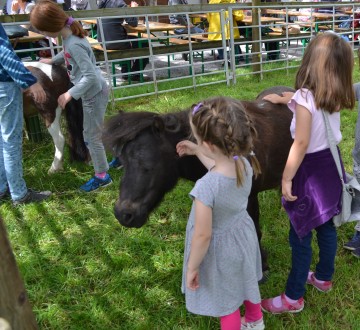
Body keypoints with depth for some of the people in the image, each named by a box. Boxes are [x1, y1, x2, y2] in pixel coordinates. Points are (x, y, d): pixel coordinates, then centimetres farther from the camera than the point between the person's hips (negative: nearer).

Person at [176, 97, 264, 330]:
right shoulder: (245, 163, -19)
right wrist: (196, 151, 12)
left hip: (219, 249, -7)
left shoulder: (205, 187, -39)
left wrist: (192, 268, -12)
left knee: (225, 302, 20)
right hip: (243, 235, 7)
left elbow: (203, 236, -28)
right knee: (246, 281, 34)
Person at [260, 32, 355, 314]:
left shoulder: (305, 98, -22)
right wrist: (282, 98, 26)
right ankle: (324, 278, 43)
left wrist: (287, 178, -18)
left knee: (300, 236, 4)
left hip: (311, 171, -8)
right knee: (326, 227, 22)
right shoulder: (336, 96, 0)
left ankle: (293, 298, 18)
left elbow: (301, 144, -24)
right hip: (331, 165, 8)